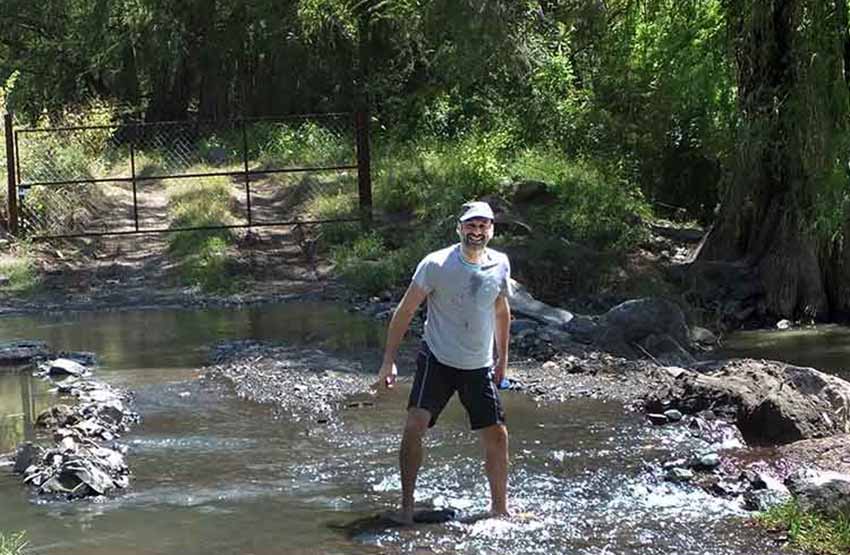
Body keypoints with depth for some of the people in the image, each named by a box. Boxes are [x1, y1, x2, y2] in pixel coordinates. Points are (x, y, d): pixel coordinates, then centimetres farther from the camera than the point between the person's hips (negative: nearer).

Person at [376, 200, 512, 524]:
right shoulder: (436, 264, -13)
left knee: (497, 436, 5)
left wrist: (503, 358, 20)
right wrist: (389, 360, -12)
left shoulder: (500, 265, -1)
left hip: (480, 367, 4)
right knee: (415, 424, -20)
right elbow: (405, 311, -8)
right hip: (438, 361, -4)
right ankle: (406, 507, -13)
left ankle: (500, 507, 25)